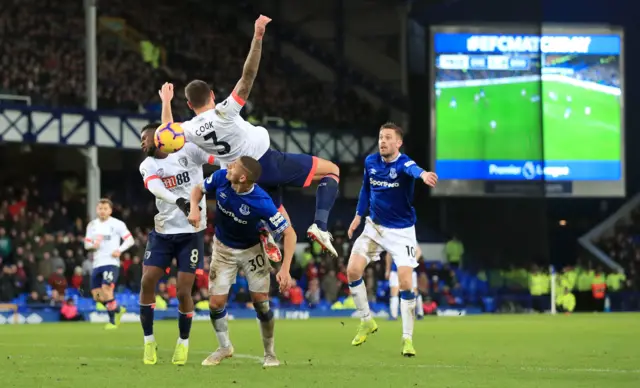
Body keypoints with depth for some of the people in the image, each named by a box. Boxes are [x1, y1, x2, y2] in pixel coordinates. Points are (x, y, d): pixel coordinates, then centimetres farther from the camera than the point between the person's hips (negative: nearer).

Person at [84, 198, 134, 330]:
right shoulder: (92, 225, 13)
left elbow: (130, 240, -3)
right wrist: (92, 245, -8)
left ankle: (113, 321, -8)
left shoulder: (117, 224, -2)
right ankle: (118, 309, 28)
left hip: (111, 262, -6)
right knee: (97, 295, 4)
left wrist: (119, 250, -18)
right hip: (97, 263, 6)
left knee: (106, 290, -20)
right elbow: (86, 244, 16)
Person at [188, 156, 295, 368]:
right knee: (216, 304, -2)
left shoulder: (261, 203, -35)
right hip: (223, 249, 3)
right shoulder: (221, 178, -23)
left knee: (261, 302, -6)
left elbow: (289, 233, -29)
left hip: (251, 250, -3)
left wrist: (285, 269, -38)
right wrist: (194, 208, -24)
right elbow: (199, 189, -1)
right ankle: (224, 347, 24)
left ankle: (270, 353, 17)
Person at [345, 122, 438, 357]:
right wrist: (358, 215, 15)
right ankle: (366, 321, 13)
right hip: (374, 226, 5)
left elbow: (413, 169, -49)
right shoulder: (370, 162, -4)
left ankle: (407, 338, 1)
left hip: (401, 231, -5)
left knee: (405, 283, -12)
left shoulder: (403, 164, -22)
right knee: (353, 270, -7)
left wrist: (423, 174, -72)